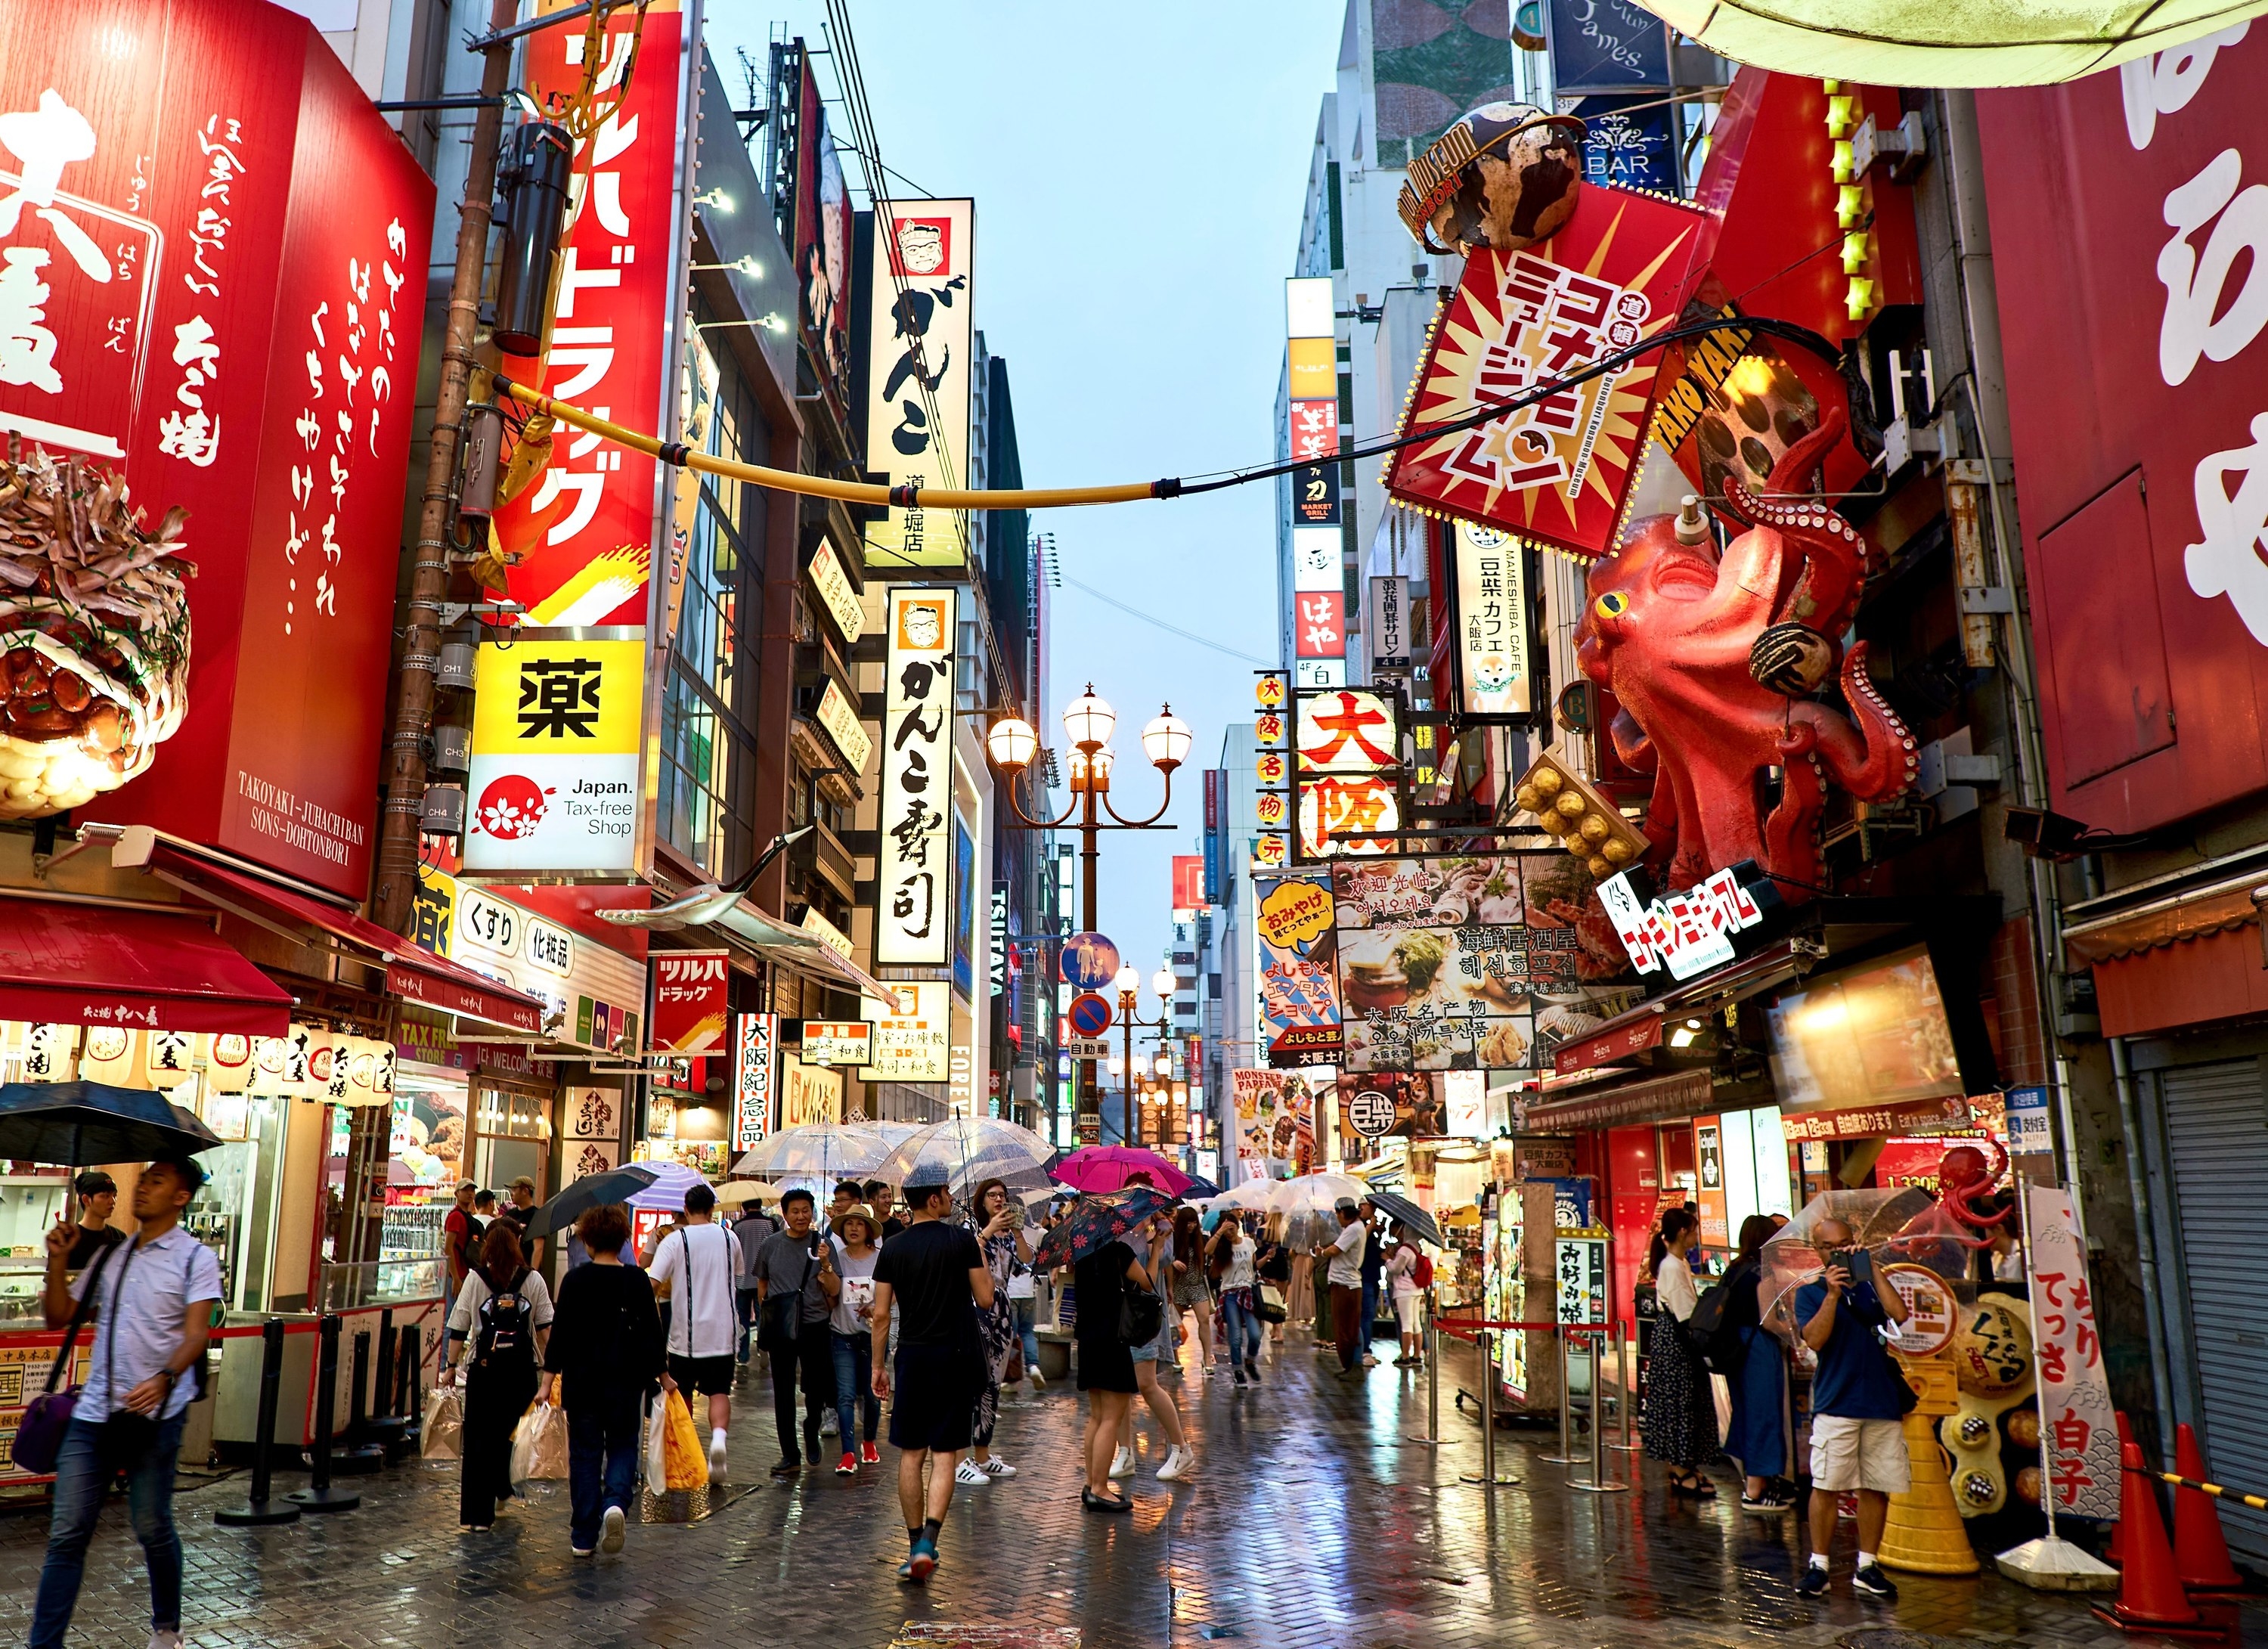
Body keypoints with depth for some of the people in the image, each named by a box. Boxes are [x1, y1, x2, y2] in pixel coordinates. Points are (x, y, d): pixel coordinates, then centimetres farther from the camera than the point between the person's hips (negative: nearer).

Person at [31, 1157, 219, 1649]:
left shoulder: (195, 1258, -3)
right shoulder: (111, 1255, 14)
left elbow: (196, 1332, -13)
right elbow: (59, 1316, 16)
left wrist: (164, 1379, -31)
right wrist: (58, 1262, 3)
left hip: (155, 1414, -4)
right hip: (94, 1411, 4)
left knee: (153, 1530, 6)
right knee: (67, 1534, 1)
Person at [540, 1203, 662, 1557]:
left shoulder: (575, 1280, -7)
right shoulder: (637, 1281, -3)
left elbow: (560, 1332, -7)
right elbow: (652, 1332, 2)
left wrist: (549, 1380, -1)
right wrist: (661, 1375, 14)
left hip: (582, 1381, 0)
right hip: (626, 1381, 1)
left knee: (585, 1453, 10)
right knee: (623, 1447, 15)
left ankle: (583, 1538, 12)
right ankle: (615, 1503, -13)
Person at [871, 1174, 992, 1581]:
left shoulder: (893, 1247, 1)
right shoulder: (963, 1239, -7)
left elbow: (880, 1313, 2)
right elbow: (985, 1300, -3)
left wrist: (877, 1365, 11)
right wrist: (981, 1257, 10)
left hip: (911, 1357, 3)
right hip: (954, 1356, -2)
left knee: (911, 1455, 11)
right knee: (944, 1455, 0)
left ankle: (916, 1545, 16)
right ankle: (927, 1541, -14)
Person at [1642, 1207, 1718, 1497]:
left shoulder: (1680, 1263, 11)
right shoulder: (1672, 1267, -19)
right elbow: (1685, 1313, -21)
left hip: (1678, 1338, 10)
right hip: (1674, 1340, -10)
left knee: (1684, 1402, 13)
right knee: (1679, 1401, -3)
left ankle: (1681, 1467, 21)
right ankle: (1682, 1473, 3)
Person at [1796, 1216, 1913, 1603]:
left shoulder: (1870, 1288, 13)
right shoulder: (1810, 1293, 6)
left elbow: (1900, 1314, -7)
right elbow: (1814, 1339, -10)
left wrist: (1872, 1269, -7)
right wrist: (1832, 1294, -16)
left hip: (1883, 1402, 3)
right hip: (1836, 1404, -3)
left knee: (1878, 1488, 6)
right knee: (1826, 1486, -5)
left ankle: (1867, 1567, 18)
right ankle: (1818, 1566, 4)